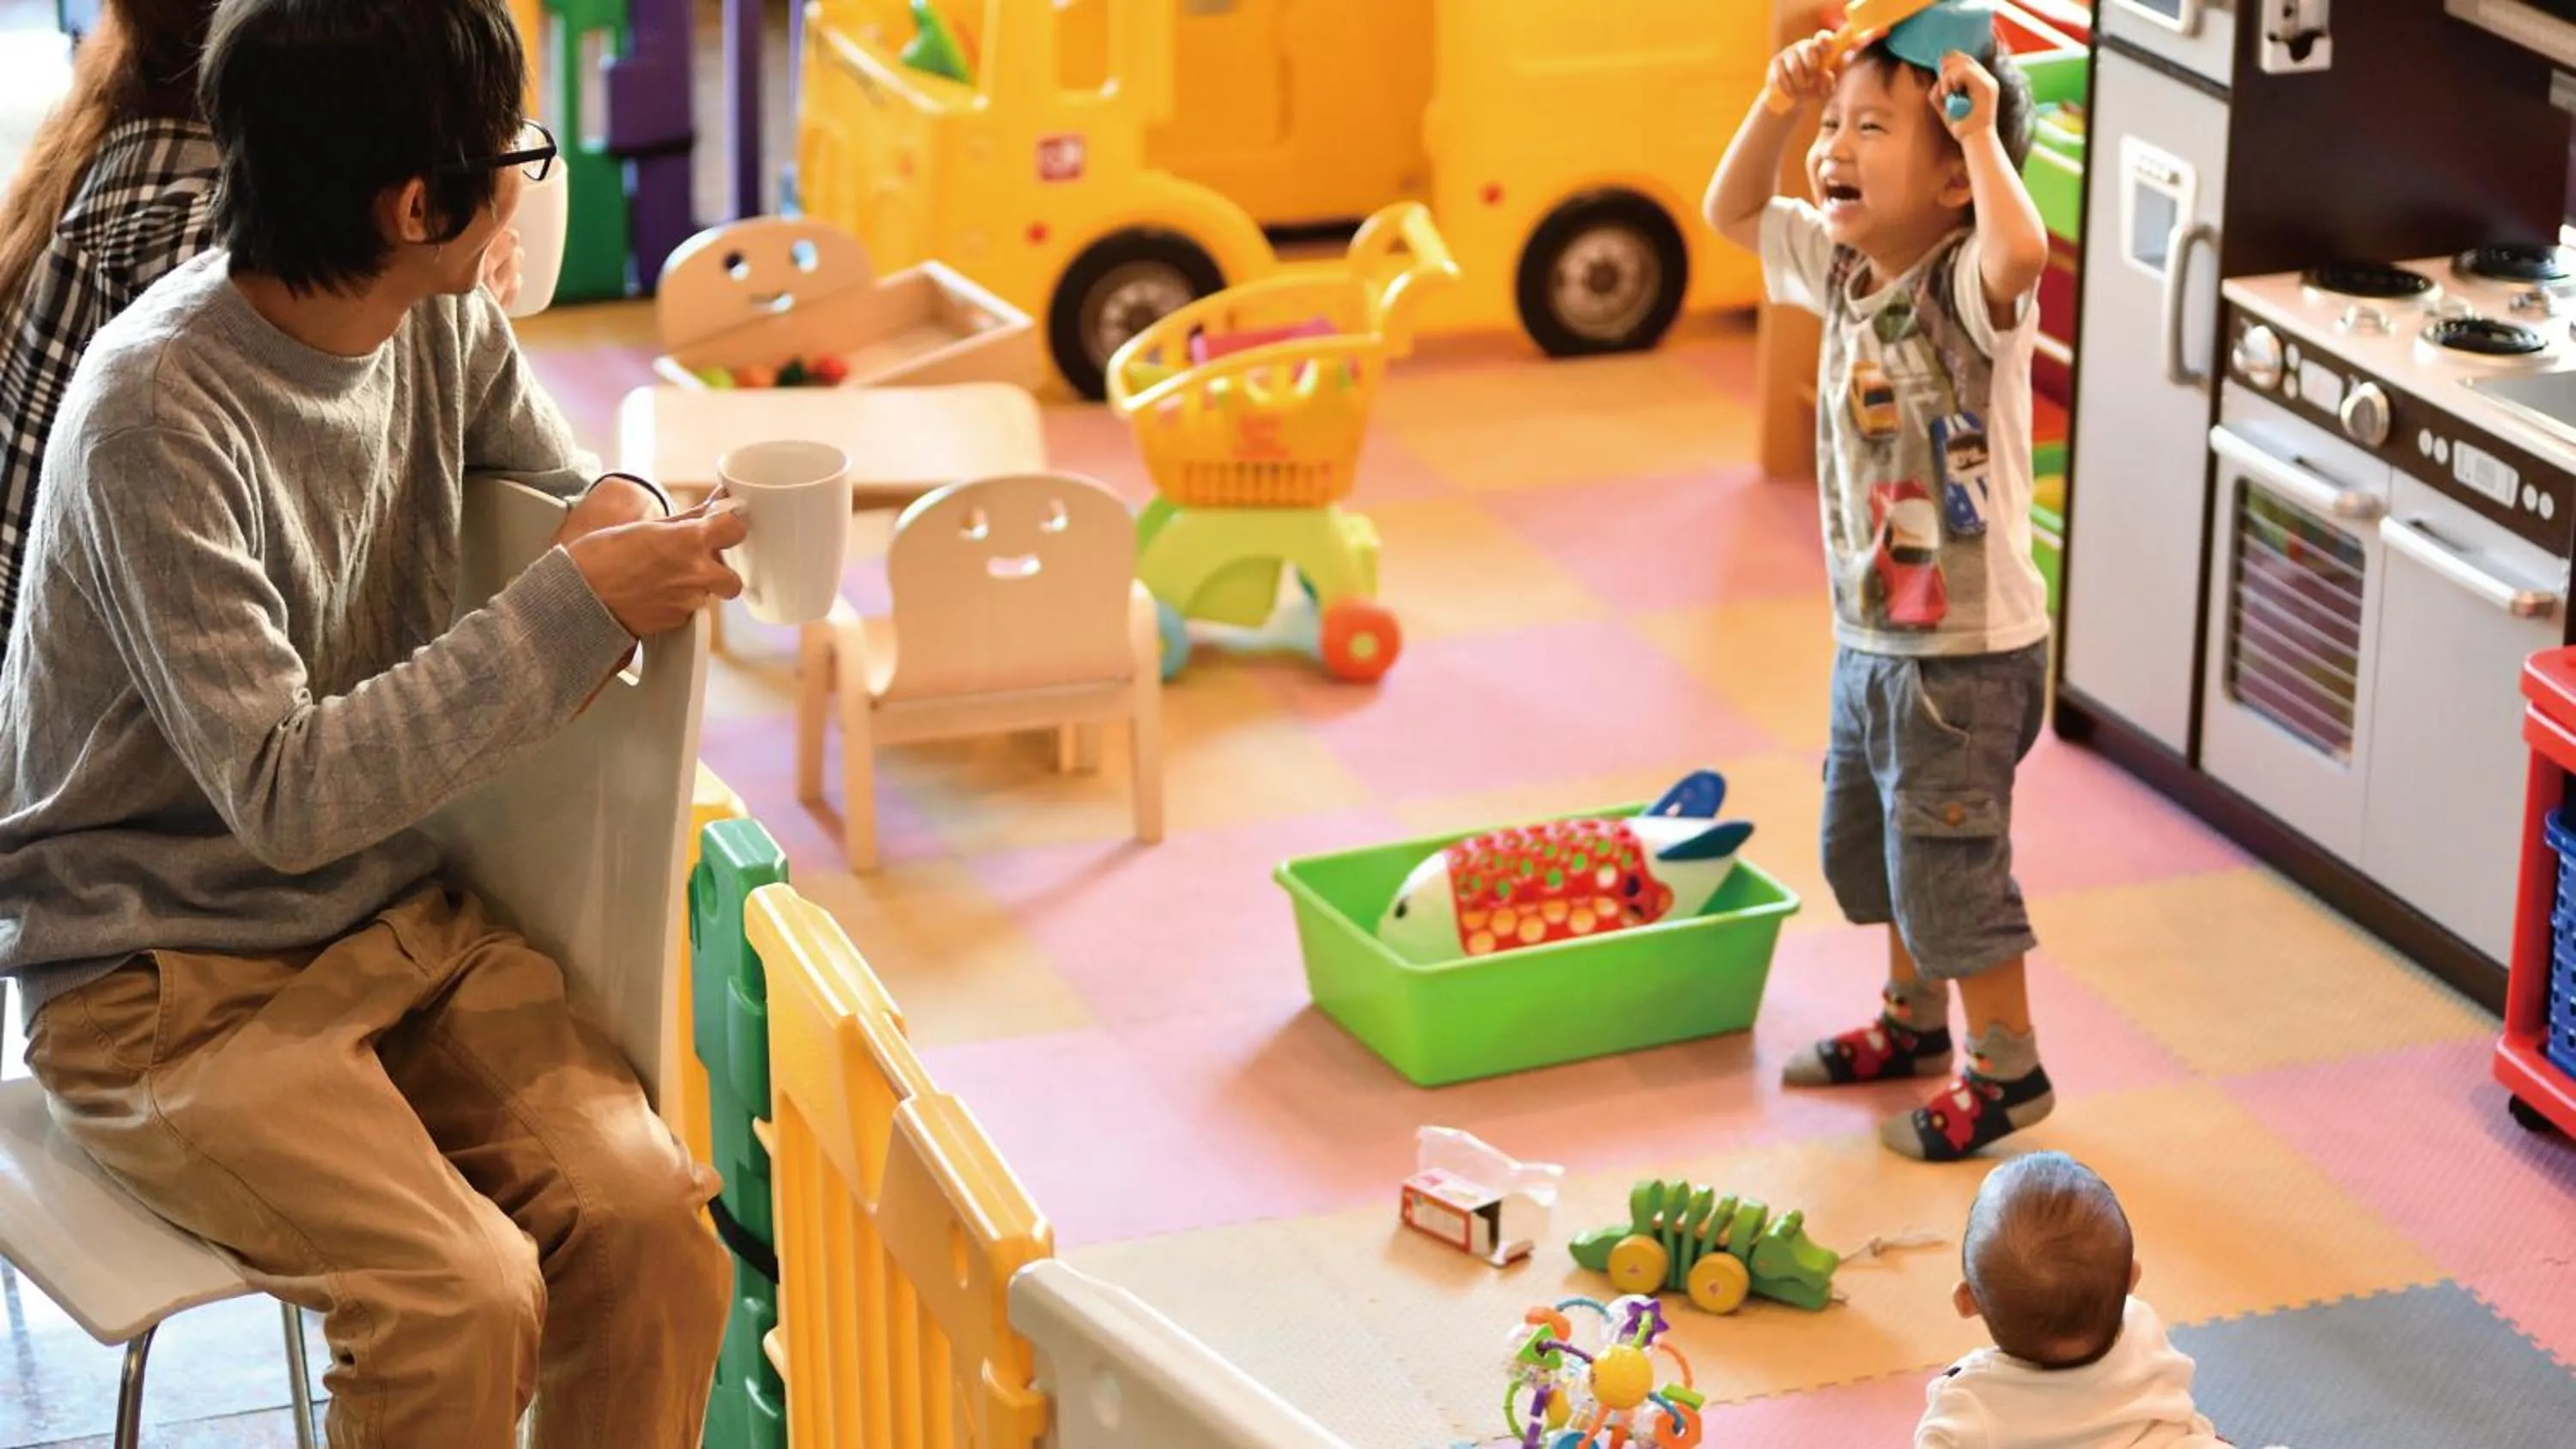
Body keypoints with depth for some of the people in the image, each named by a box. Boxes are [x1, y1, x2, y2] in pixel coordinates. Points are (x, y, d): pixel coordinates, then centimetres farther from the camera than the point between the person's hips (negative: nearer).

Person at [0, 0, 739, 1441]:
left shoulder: (446, 324, -1)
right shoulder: (158, 414, -22)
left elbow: (552, 468, 19)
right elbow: (285, 796, -26)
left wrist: (622, 514, -6)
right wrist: (577, 605, -25)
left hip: (400, 922, 6)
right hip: (164, 982, -6)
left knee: (651, 1220, -21)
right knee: (468, 1297, -28)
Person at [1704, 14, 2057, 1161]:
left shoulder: (1970, 284, -22)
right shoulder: (1845, 268, 2)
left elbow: (2021, 252, -47)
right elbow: (1731, 212, 15)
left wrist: (1983, 132, -34)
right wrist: (1782, 103, 0)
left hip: (1967, 650, -9)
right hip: (1871, 637, 9)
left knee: (1947, 869, 2)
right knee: (1865, 849, 23)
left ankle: (2008, 1069, 21)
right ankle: (1912, 1022, 44)